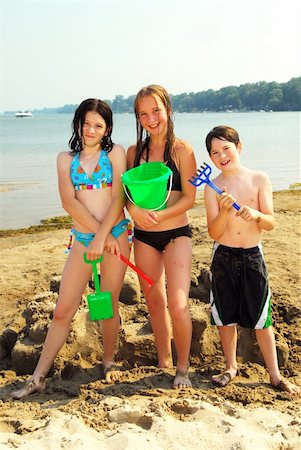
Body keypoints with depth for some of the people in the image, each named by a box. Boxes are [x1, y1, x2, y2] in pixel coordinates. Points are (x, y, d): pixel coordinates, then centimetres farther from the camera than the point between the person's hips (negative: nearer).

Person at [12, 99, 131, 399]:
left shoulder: (115, 153, 4)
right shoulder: (66, 158, 8)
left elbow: (118, 198, -6)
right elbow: (68, 201, -5)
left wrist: (103, 236, -15)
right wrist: (100, 234, -13)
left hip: (116, 236, -1)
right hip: (82, 239, 2)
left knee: (109, 305, 7)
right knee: (63, 310, 1)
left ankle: (109, 361, 29)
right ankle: (38, 377, 9)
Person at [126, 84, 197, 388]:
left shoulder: (181, 150, -6)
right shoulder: (134, 152, 5)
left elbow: (189, 198, -8)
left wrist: (160, 215, -22)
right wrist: (134, 209, -15)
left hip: (176, 233, -4)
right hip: (143, 236, 4)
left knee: (178, 305, -12)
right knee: (154, 302, 13)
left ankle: (183, 368, 8)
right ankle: (163, 361, 30)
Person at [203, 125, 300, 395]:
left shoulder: (260, 179, -3)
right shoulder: (212, 187, -3)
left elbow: (270, 224, -5)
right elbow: (214, 233, -8)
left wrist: (256, 215, -26)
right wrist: (225, 210, -25)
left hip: (253, 256, -1)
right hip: (223, 258, 1)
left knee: (261, 318, 5)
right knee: (226, 316, 11)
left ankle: (275, 375, 18)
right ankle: (231, 367, 30)